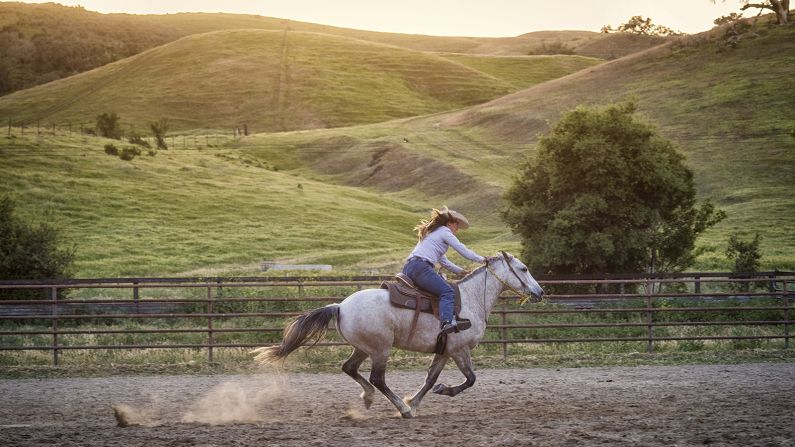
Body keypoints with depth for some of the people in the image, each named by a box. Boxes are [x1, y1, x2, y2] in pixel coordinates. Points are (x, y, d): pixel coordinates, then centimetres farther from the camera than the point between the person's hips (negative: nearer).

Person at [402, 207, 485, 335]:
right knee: (447, 292, -20)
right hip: (420, 266, -10)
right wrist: (482, 259, 15)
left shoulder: (432, 232, 33)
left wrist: (461, 271, 35)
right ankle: (447, 322, -40)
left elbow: (443, 261, 37)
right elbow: (464, 251, 3)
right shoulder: (445, 231, 5)